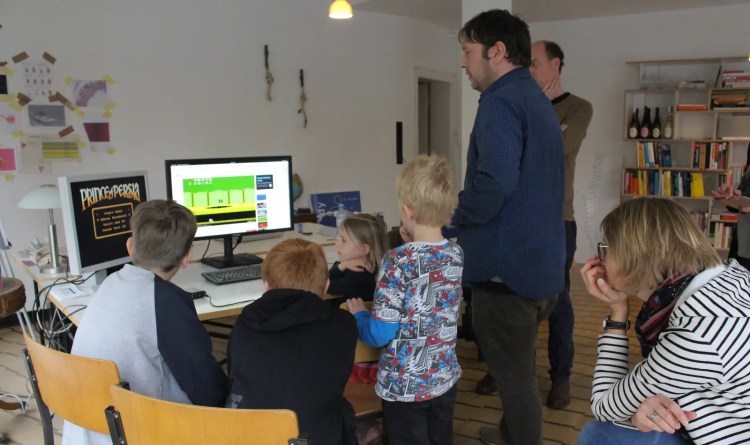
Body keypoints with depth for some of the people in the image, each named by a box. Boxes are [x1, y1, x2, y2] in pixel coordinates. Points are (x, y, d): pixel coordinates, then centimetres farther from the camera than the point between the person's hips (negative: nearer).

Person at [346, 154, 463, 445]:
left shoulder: (398, 261, -23)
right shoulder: (456, 254, -5)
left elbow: (380, 334, -20)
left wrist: (357, 314, -1)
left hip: (404, 385, -5)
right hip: (445, 377, 5)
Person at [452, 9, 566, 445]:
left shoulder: (501, 101, -16)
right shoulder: (537, 99, 15)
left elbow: (495, 183, -31)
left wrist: (447, 221, -13)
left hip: (508, 265, -10)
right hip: (540, 261, 10)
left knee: (514, 374, 6)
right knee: (519, 367, 26)